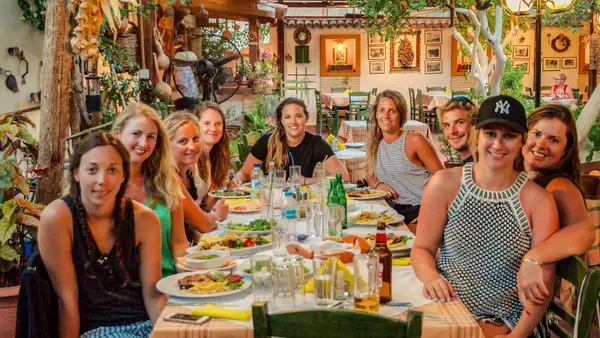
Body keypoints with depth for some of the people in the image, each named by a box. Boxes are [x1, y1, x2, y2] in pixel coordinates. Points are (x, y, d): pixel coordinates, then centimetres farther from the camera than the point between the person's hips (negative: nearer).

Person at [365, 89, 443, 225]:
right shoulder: (375, 144, 12)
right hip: (395, 209, 6)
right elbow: (370, 175, 22)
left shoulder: (415, 141, -5)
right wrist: (378, 185, -2)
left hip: (422, 209, -6)